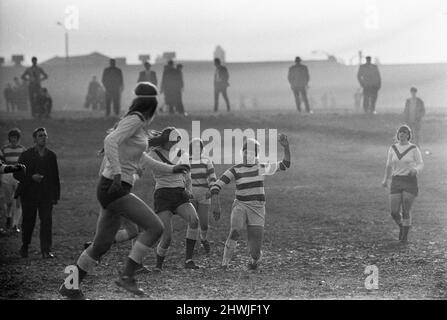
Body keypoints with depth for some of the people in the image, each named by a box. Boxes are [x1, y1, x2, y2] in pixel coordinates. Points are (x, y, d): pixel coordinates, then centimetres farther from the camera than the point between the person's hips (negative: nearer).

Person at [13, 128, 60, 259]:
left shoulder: (51, 156, 7)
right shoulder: (26, 155, 0)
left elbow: (55, 177, 11)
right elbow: (17, 174, -2)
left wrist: (56, 195, 7)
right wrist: (31, 177, -18)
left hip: (46, 195, 1)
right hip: (29, 194, -1)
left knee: (46, 221, -10)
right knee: (28, 222, 7)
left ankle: (46, 250, -9)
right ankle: (24, 247, 28)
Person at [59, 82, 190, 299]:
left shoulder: (140, 124, 16)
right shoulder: (134, 120, -12)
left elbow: (140, 157, 29)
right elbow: (110, 141, -26)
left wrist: (170, 169, 32)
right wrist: (117, 173, -32)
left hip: (113, 189, 10)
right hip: (115, 189, -10)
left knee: (102, 244, 14)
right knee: (155, 227, -14)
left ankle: (70, 287, 22)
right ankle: (127, 275, -13)